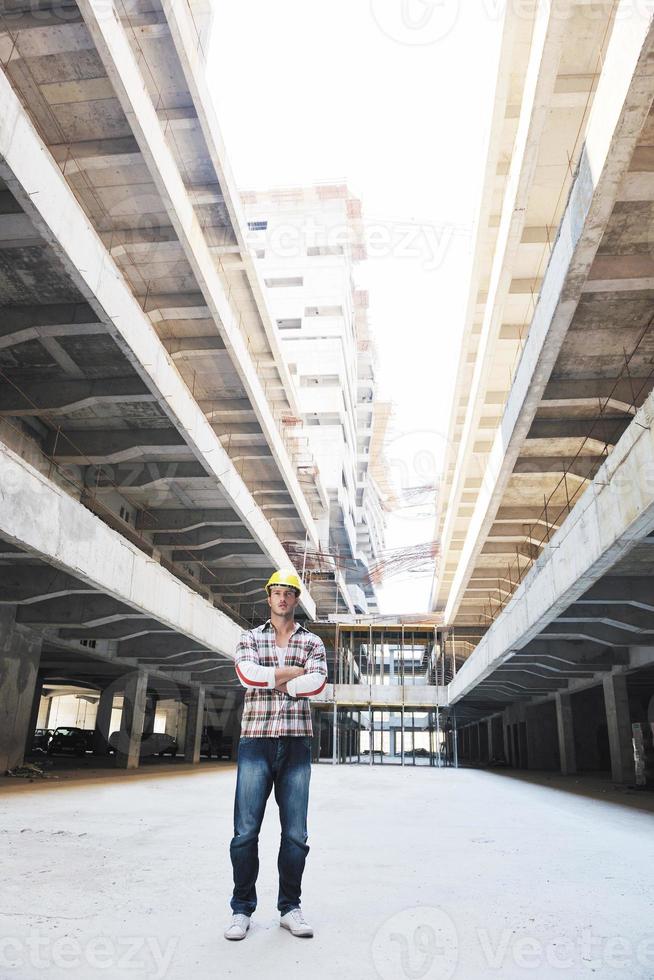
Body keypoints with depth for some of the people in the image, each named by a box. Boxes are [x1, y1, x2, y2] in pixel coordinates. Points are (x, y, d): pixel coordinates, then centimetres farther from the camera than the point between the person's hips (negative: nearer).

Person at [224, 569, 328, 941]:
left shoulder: (312, 642, 9)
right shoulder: (251, 638, 9)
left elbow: (316, 684, -9)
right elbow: (247, 673, -12)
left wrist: (271, 680, -7)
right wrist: (294, 672, -9)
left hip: (297, 743, 1)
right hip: (256, 741, -1)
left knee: (295, 833, 6)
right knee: (246, 830, 0)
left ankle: (290, 907, 21)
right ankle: (242, 908, 15)